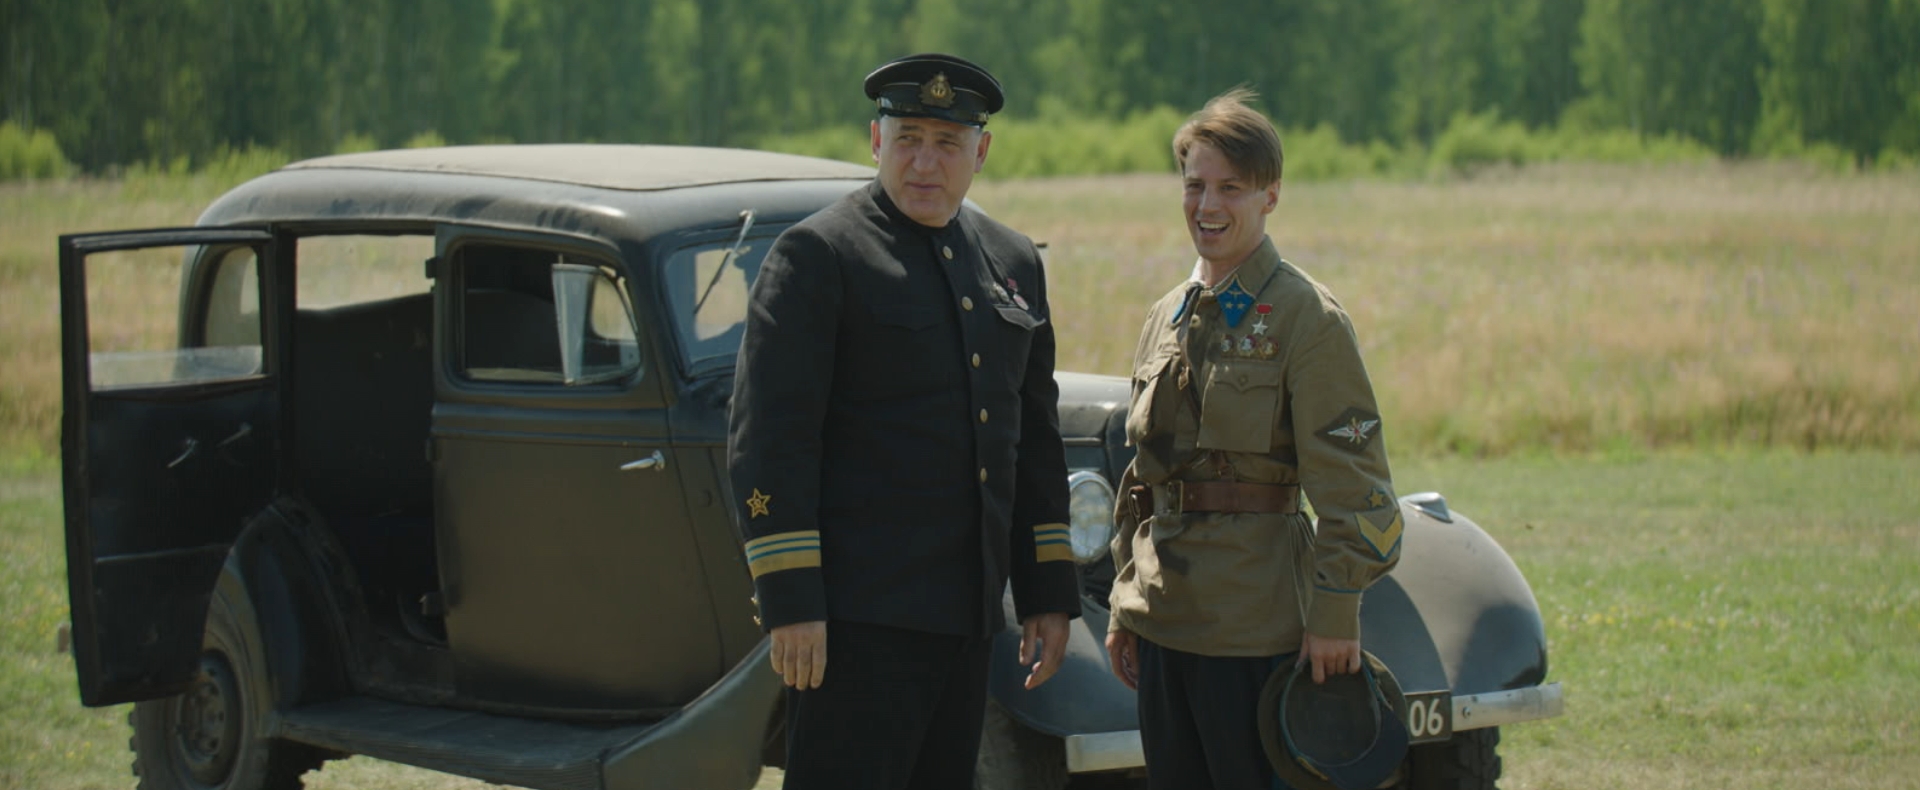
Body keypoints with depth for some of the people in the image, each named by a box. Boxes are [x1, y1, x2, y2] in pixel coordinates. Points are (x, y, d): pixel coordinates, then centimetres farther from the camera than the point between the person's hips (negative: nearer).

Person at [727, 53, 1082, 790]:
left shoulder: (1014, 263, 14)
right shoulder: (816, 254, -7)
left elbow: (1035, 438, 19)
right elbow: (768, 440, -12)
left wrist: (1048, 594, 15)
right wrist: (789, 605, -18)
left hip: (966, 615, 7)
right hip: (859, 617, -7)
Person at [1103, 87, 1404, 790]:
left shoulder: (1307, 318, -7)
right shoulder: (1167, 319, 14)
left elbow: (1351, 485, -10)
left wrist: (1335, 616, -14)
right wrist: (1125, 604, 16)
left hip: (1257, 626, -7)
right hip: (1165, 620, 7)